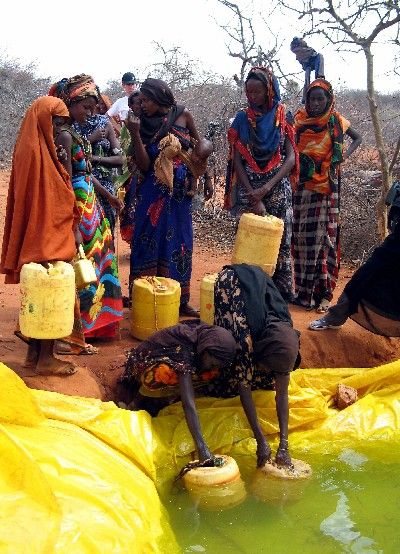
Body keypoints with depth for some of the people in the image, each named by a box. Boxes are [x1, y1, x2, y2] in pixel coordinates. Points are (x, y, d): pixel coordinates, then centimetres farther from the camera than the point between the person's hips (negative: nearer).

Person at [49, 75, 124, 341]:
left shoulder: (73, 133, 11)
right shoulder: (64, 135, -18)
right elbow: (67, 182, -21)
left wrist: (108, 194, 26)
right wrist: (74, 221, -22)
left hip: (88, 204, 10)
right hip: (78, 207, -10)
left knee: (98, 252, 18)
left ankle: (93, 319, 30)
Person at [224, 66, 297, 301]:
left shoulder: (284, 118, 2)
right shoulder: (242, 119, 3)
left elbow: (291, 158, -4)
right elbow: (237, 160, -2)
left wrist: (267, 188, -16)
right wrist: (253, 197, -11)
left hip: (278, 188, 0)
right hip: (248, 187, 0)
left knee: (280, 238, 2)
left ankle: (282, 289, 12)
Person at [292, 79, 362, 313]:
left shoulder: (336, 121, 4)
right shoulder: (299, 119, 4)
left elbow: (358, 138, 19)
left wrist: (345, 155, 3)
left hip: (327, 187, -1)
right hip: (302, 186, 1)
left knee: (323, 236, -3)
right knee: (302, 237, 3)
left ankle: (322, 292, 1)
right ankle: (304, 291, 12)